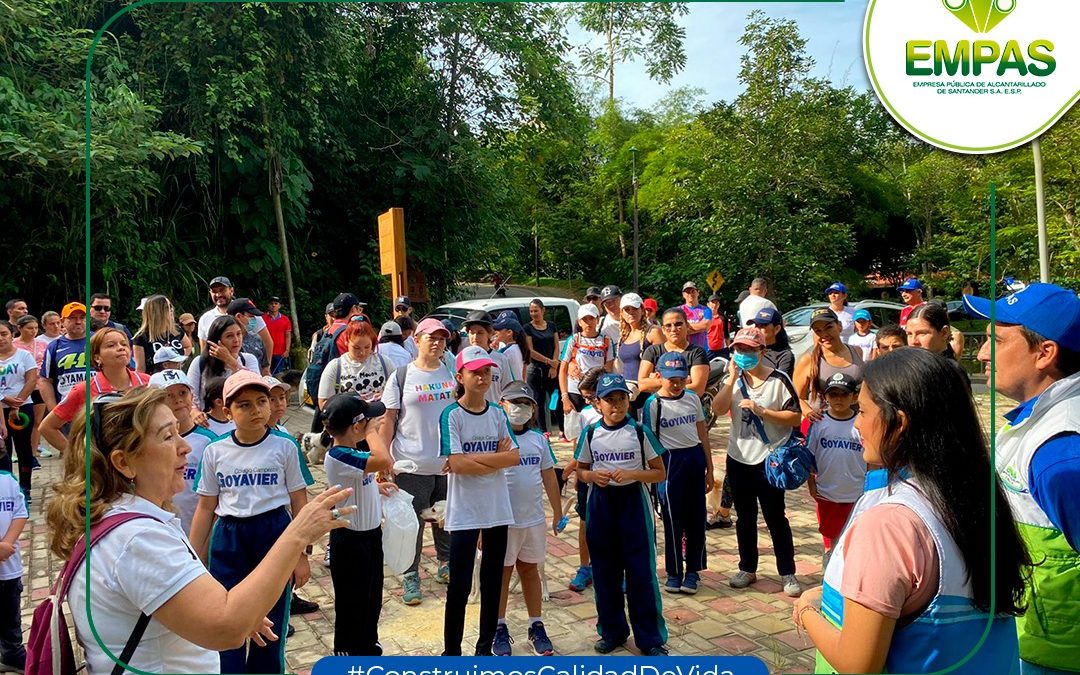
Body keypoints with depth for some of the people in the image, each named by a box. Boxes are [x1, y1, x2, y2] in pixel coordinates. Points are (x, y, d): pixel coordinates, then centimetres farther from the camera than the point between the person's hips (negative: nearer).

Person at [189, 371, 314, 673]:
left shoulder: (285, 446, -6)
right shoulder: (214, 451, 0)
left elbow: (299, 503, -1)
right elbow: (205, 508, 7)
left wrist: (301, 554, -2)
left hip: (274, 534, -1)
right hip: (228, 539, 2)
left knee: (270, 623, 9)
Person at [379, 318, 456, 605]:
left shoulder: (452, 373, 6)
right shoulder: (402, 376, -2)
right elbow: (388, 419, -2)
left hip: (449, 462, 3)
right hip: (412, 463, -3)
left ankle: (446, 565, 35)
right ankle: (410, 576, 20)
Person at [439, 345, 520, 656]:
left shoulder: (498, 413, 3)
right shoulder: (451, 415, -10)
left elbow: (514, 456, -6)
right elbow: (455, 464, -20)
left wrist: (471, 457, -15)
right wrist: (496, 458, -12)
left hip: (498, 509, 5)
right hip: (464, 512, -4)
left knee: (493, 583, 14)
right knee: (459, 587, 2)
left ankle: (485, 647, 30)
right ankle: (451, 652, 18)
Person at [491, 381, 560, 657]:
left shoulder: (538, 439, 5)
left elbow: (549, 477, 10)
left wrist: (558, 512, 12)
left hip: (534, 518, 4)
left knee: (530, 570, 16)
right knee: (502, 572, 10)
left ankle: (536, 627, 26)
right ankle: (500, 629, 23)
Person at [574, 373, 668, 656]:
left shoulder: (640, 432, -5)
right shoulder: (590, 433, 1)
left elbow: (659, 473, -1)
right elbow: (580, 472, 10)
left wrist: (631, 474, -17)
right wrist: (593, 475, -12)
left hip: (633, 502, -2)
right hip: (600, 503, 3)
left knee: (641, 571, 0)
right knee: (604, 571, 11)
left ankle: (650, 638, 13)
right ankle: (612, 631, 28)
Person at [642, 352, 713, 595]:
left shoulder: (693, 399, 5)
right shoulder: (653, 404, -7)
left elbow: (703, 434, 10)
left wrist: (709, 469, 10)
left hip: (695, 459, 4)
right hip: (670, 461, -4)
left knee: (696, 518, 8)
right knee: (673, 519, 4)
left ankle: (693, 570, 21)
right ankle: (674, 572, 18)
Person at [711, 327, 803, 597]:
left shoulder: (778, 379, -9)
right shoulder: (734, 378, 4)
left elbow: (795, 417, -11)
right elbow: (718, 409, -10)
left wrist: (762, 411, -20)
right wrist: (733, 377, -16)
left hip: (769, 459, -4)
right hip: (738, 458, 4)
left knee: (775, 517, 3)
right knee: (745, 517, 14)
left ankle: (788, 573, 16)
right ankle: (747, 569, 27)